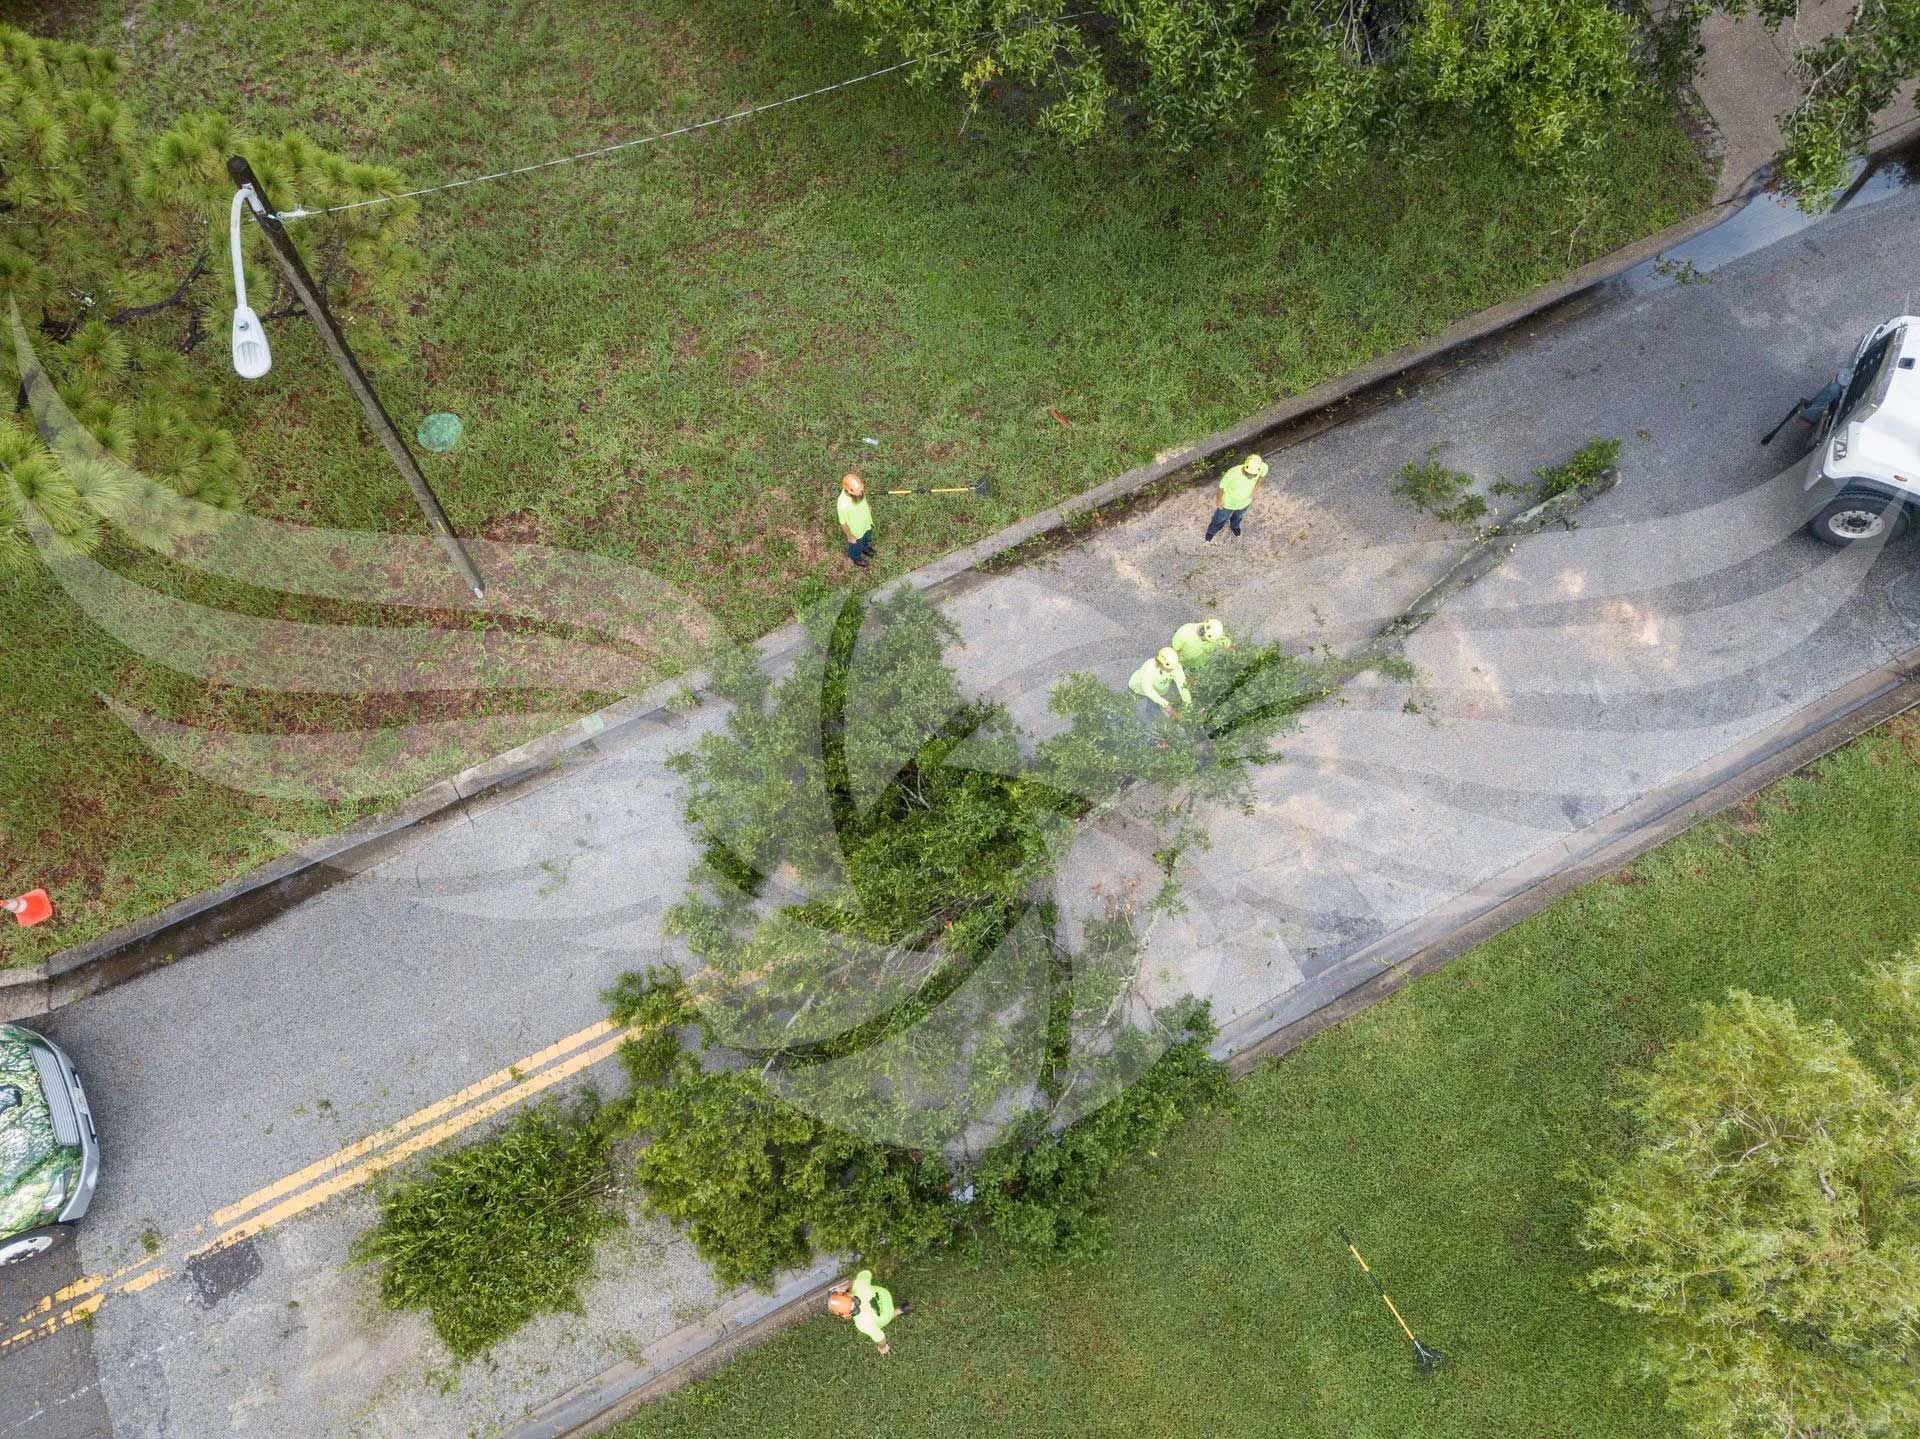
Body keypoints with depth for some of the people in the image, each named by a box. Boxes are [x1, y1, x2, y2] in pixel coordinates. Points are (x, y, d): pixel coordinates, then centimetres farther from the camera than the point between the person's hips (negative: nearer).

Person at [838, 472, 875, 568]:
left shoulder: (857, 489, -30)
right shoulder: (843, 504, -46)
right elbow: (843, 522, -27)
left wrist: (868, 507, 17)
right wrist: (850, 536, -12)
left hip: (865, 521, 5)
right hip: (855, 530, -5)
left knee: (867, 538, 35)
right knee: (857, 545, 28)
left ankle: (865, 547, 68)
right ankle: (856, 557, 60)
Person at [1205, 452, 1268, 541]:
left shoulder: (1262, 467, -35)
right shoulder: (1232, 474, -45)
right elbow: (1222, 486, -23)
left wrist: (1254, 490, -6)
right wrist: (1219, 501, -8)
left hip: (1244, 502, 3)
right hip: (1228, 502, -3)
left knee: (1238, 516, 36)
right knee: (1220, 519, 26)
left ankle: (1235, 525, 70)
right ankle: (1212, 531, 59)